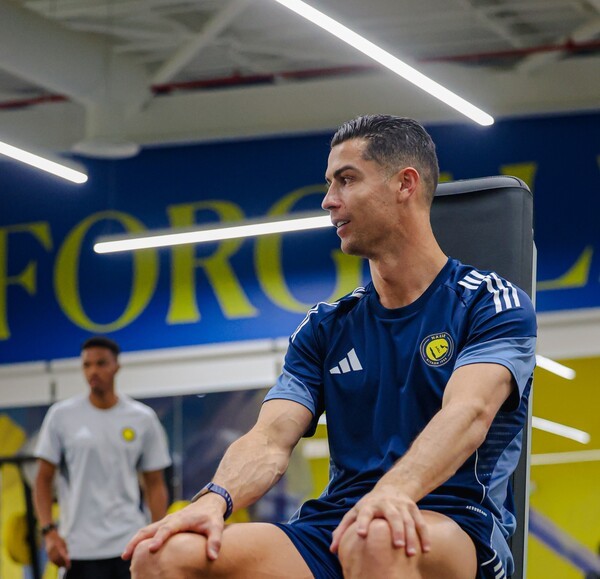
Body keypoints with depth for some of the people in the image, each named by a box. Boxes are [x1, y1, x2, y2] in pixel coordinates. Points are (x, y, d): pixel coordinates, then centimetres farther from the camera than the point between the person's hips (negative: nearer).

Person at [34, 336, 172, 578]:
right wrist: (49, 532, -9)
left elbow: (155, 484, 9)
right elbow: (44, 479, 4)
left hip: (131, 544, 1)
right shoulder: (61, 415, 2)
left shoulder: (143, 419, 6)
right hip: (80, 548, -1)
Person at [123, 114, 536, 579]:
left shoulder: (493, 304, 5)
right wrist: (215, 499, -18)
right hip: (333, 529, 4)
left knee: (378, 538, -43)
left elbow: (467, 414, -15)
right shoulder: (325, 327, 21)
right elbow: (271, 440, 7)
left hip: (456, 529, -4)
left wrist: (396, 489, -37)